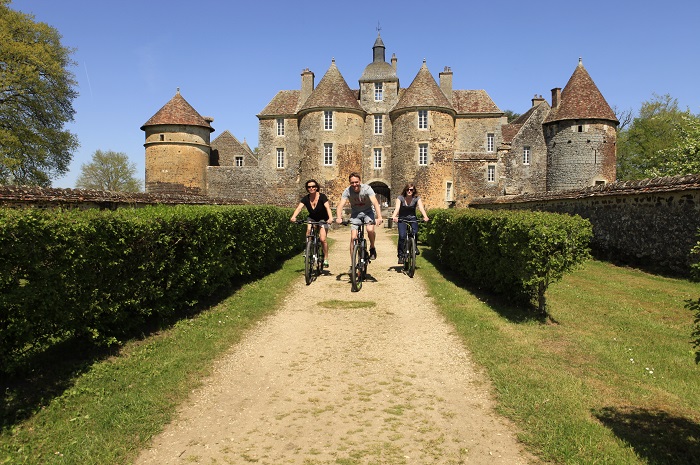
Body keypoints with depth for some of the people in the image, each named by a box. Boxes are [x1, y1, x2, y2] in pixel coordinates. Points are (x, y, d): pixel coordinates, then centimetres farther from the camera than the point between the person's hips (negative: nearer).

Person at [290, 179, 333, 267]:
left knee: (322, 239, -15)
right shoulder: (305, 198, -14)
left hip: (323, 219, -3)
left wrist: (330, 218, -53)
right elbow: (299, 208, -27)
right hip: (312, 218, 3)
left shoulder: (322, 197, -22)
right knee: (308, 232, -23)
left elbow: (327, 207, -35)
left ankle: (326, 259, 1)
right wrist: (293, 217, -46)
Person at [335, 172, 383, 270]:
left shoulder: (367, 188, -23)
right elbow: (340, 205, -28)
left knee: (370, 229, -30)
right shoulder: (347, 191, -18)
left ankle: (372, 248, 1)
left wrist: (379, 217, -51)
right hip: (355, 213, 2)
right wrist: (339, 218, -48)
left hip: (368, 211, -2)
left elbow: (375, 202, -35)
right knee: (353, 237, -9)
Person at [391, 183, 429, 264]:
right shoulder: (400, 198, -12)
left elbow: (421, 207, -24)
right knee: (402, 236, -20)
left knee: (415, 233, -26)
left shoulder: (416, 198, -9)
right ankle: (401, 255, -8)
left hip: (412, 218, 1)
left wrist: (425, 216, -44)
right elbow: (397, 207, -28)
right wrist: (394, 216, -49)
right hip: (402, 218, -1)